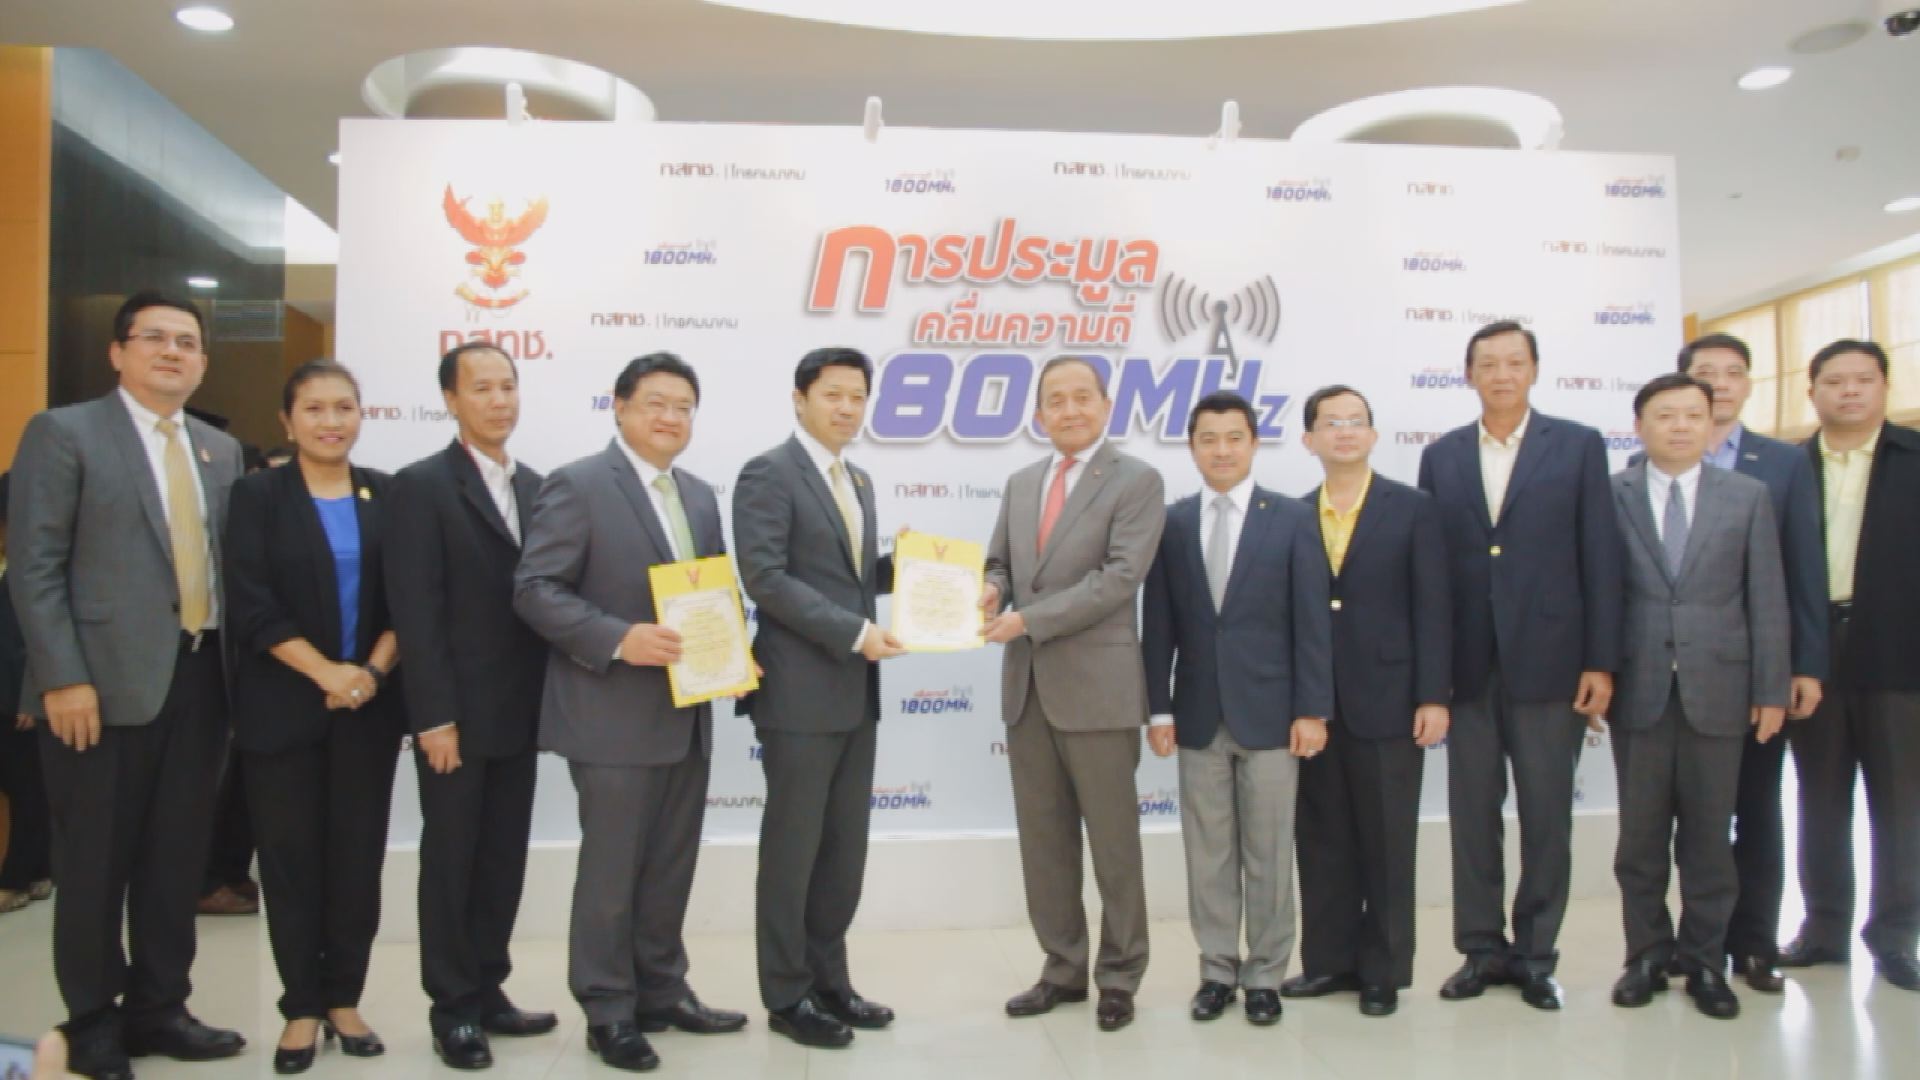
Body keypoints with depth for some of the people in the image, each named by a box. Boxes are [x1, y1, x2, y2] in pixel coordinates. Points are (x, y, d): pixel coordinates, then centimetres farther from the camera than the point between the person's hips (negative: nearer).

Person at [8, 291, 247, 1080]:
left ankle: (159, 1008, 25)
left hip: (200, 676, 5)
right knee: (95, 862, 6)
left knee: (177, 858, 12)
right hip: (106, 680, -5)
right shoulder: (63, 432, -2)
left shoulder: (221, 451, 15)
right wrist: (63, 677, -15)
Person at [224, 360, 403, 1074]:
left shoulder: (387, 495, 6)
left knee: (358, 853, 5)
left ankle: (344, 1000, 17)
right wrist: (326, 673, -15)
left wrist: (373, 671, -11)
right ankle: (301, 1008, 15)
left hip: (369, 705, 2)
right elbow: (251, 604, -8)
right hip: (282, 707, -2)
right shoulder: (257, 495, 0)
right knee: (290, 855, 4)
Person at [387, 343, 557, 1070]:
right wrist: (435, 715, -17)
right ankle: (452, 1007, 18)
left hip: (518, 711, 6)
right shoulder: (421, 486, -7)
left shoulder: (535, 487, 11)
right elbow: (415, 610, -13)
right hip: (456, 713, -6)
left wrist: (551, 696, 6)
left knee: (504, 858, 12)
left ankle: (487, 990, 26)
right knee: (450, 859, 5)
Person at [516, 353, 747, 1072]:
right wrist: (620, 640, -24)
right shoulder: (577, 485, -9)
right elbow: (535, 590, -15)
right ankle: (608, 1011, 19)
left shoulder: (699, 496, 14)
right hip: (615, 717, -7)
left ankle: (662, 992, 30)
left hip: (688, 715, 7)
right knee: (611, 870, 4)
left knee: (671, 867, 16)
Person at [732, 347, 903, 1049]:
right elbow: (765, 577, -18)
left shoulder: (858, 481, 16)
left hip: (856, 694, 8)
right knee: (792, 849, 3)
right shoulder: (768, 474, -9)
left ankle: (828, 979, 26)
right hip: (800, 693, -8)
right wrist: (856, 632, -21)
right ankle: (786, 995, 16)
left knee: (845, 849, 13)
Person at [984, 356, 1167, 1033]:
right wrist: (991, 591, -8)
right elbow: (999, 562, 17)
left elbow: (1121, 576, -16)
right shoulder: (1021, 483, 14)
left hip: (1096, 684, -6)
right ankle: (1063, 969, 26)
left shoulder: (1137, 481, -5)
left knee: (1113, 839, 5)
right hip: (1025, 684, 6)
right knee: (1042, 839, 12)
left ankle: (1119, 976, 20)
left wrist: (1028, 618, -19)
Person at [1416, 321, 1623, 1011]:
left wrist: (1601, 662, -6)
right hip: (1467, 665, 2)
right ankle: (1482, 949, 21)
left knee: (1546, 817, 6)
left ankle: (1536, 955, 20)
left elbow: (1600, 558, -1)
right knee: (1472, 813, 8)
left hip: (1548, 662, -2)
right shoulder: (1440, 457, 8)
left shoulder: (1578, 447, 2)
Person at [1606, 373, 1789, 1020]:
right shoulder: (1609, 496, 2)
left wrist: (1771, 689, 0)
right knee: (1641, 833, 7)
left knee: (1709, 833, 7)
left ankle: (1704, 960, 20)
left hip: (1716, 688, 1)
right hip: (1638, 689, 0)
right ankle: (1647, 954, 21)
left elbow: (1767, 600, 4)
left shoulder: (1747, 497, 6)